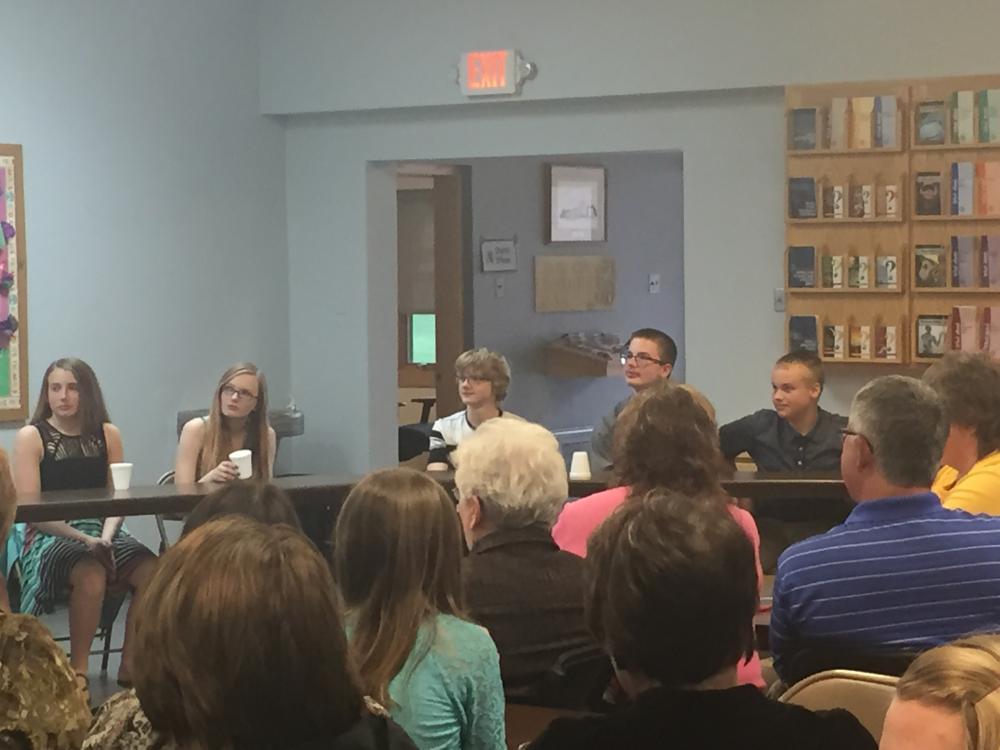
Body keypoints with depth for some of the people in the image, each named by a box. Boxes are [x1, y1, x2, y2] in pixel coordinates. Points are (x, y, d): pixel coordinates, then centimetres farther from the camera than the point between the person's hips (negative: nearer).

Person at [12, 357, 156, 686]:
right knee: (91, 575, -36)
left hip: (101, 533, 4)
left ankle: (130, 667, -11)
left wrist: (107, 536, -14)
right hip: (49, 536, -4)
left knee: (151, 571, -25)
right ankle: (78, 671, -21)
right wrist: (83, 539, -18)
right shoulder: (31, 437, 0)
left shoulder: (107, 435, 11)